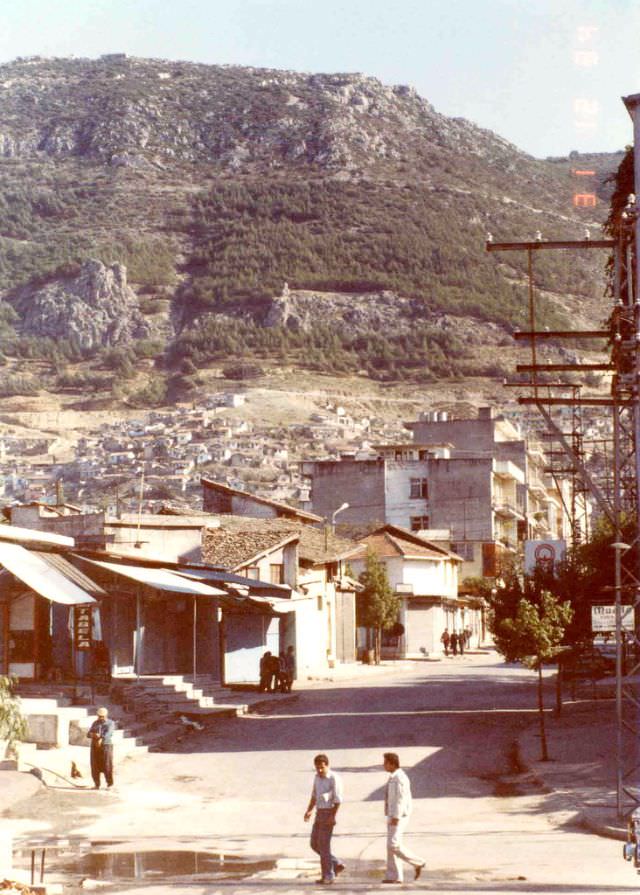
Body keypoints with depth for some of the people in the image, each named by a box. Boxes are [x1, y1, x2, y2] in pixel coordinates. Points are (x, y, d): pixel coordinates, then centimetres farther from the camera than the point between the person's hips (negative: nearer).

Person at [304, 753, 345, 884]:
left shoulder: (334, 778, -13)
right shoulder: (317, 777, 11)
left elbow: (338, 799, -16)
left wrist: (333, 816, -23)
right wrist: (309, 811, 8)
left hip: (329, 813, -8)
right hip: (319, 813, 8)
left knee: (324, 844, -8)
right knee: (314, 843, 8)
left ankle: (328, 876, 0)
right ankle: (336, 865, 19)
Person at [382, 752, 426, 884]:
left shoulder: (399, 778, -16)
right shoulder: (393, 777, 15)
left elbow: (401, 799, -21)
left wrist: (395, 817, -24)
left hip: (398, 817, -10)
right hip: (393, 816, 10)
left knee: (393, 845, -15)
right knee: (391, 846, 6)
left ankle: (417, 863, -2)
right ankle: (394, 876, 6)